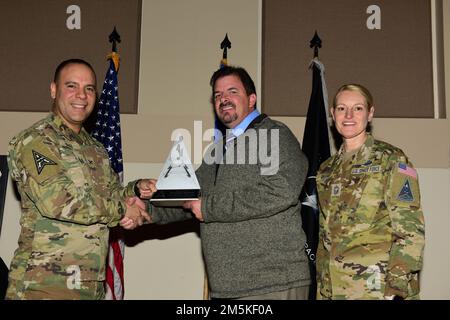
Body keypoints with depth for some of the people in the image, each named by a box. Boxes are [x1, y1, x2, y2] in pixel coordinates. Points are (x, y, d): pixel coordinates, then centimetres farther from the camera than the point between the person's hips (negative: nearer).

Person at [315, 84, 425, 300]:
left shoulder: (391, 160, -4)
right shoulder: (327, 169, 12)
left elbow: (410, 231, -9)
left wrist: (397, 287, -16)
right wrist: (321, 284, 10)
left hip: (377, 288, -5)